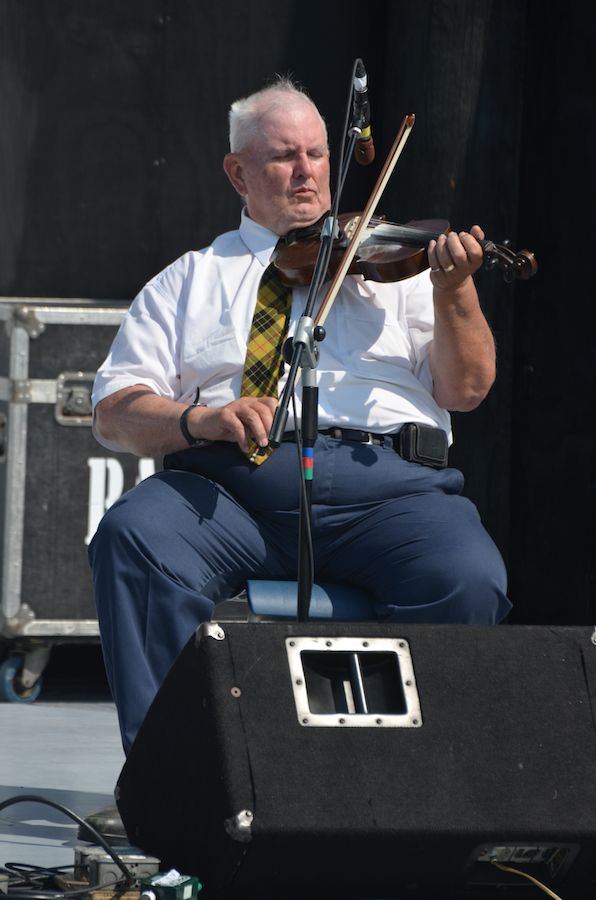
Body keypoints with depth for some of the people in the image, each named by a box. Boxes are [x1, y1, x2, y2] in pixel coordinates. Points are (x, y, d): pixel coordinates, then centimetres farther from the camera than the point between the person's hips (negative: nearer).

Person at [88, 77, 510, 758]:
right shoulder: (192, 280, 23)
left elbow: (466, 389, 12)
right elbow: (115, 412, 10)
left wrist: (454, 290, -6)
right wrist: (201, 418, -11)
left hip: (386, 483, 0)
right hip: (227, 485, 0)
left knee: (467, 579, -31)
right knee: (134, 537, -31)